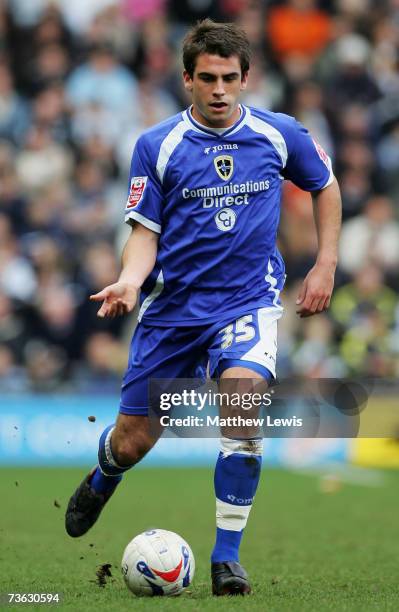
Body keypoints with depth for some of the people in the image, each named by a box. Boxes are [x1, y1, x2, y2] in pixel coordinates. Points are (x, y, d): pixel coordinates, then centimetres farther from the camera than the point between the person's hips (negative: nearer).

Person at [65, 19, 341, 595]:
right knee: (133, 441, 5)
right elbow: (145, 231, -1)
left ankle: (227, 558, -18)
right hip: (172, 305, 1)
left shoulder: (280, 134, -1)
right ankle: (101, 481, 46)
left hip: (248, 300, -1)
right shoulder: (157, 146, -5)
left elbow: (325, 186, 17)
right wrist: (129, 282, -21)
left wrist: (326, 265, 9)